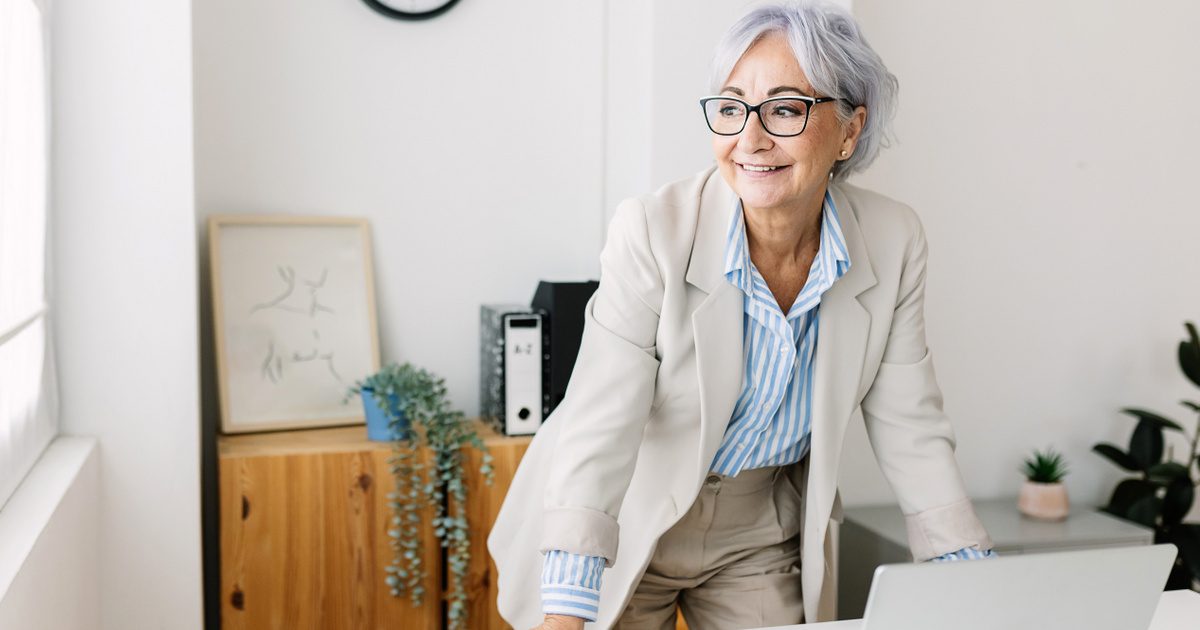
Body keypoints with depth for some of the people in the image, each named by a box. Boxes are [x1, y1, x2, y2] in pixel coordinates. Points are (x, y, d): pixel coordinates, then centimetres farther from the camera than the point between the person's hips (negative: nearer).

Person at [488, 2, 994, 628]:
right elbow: (602, 421, -29)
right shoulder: (653, 230, -24)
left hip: (762, 536, 3)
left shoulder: (893, 241, -13)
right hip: (628, 524, -3)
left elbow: (908, 427, -6)